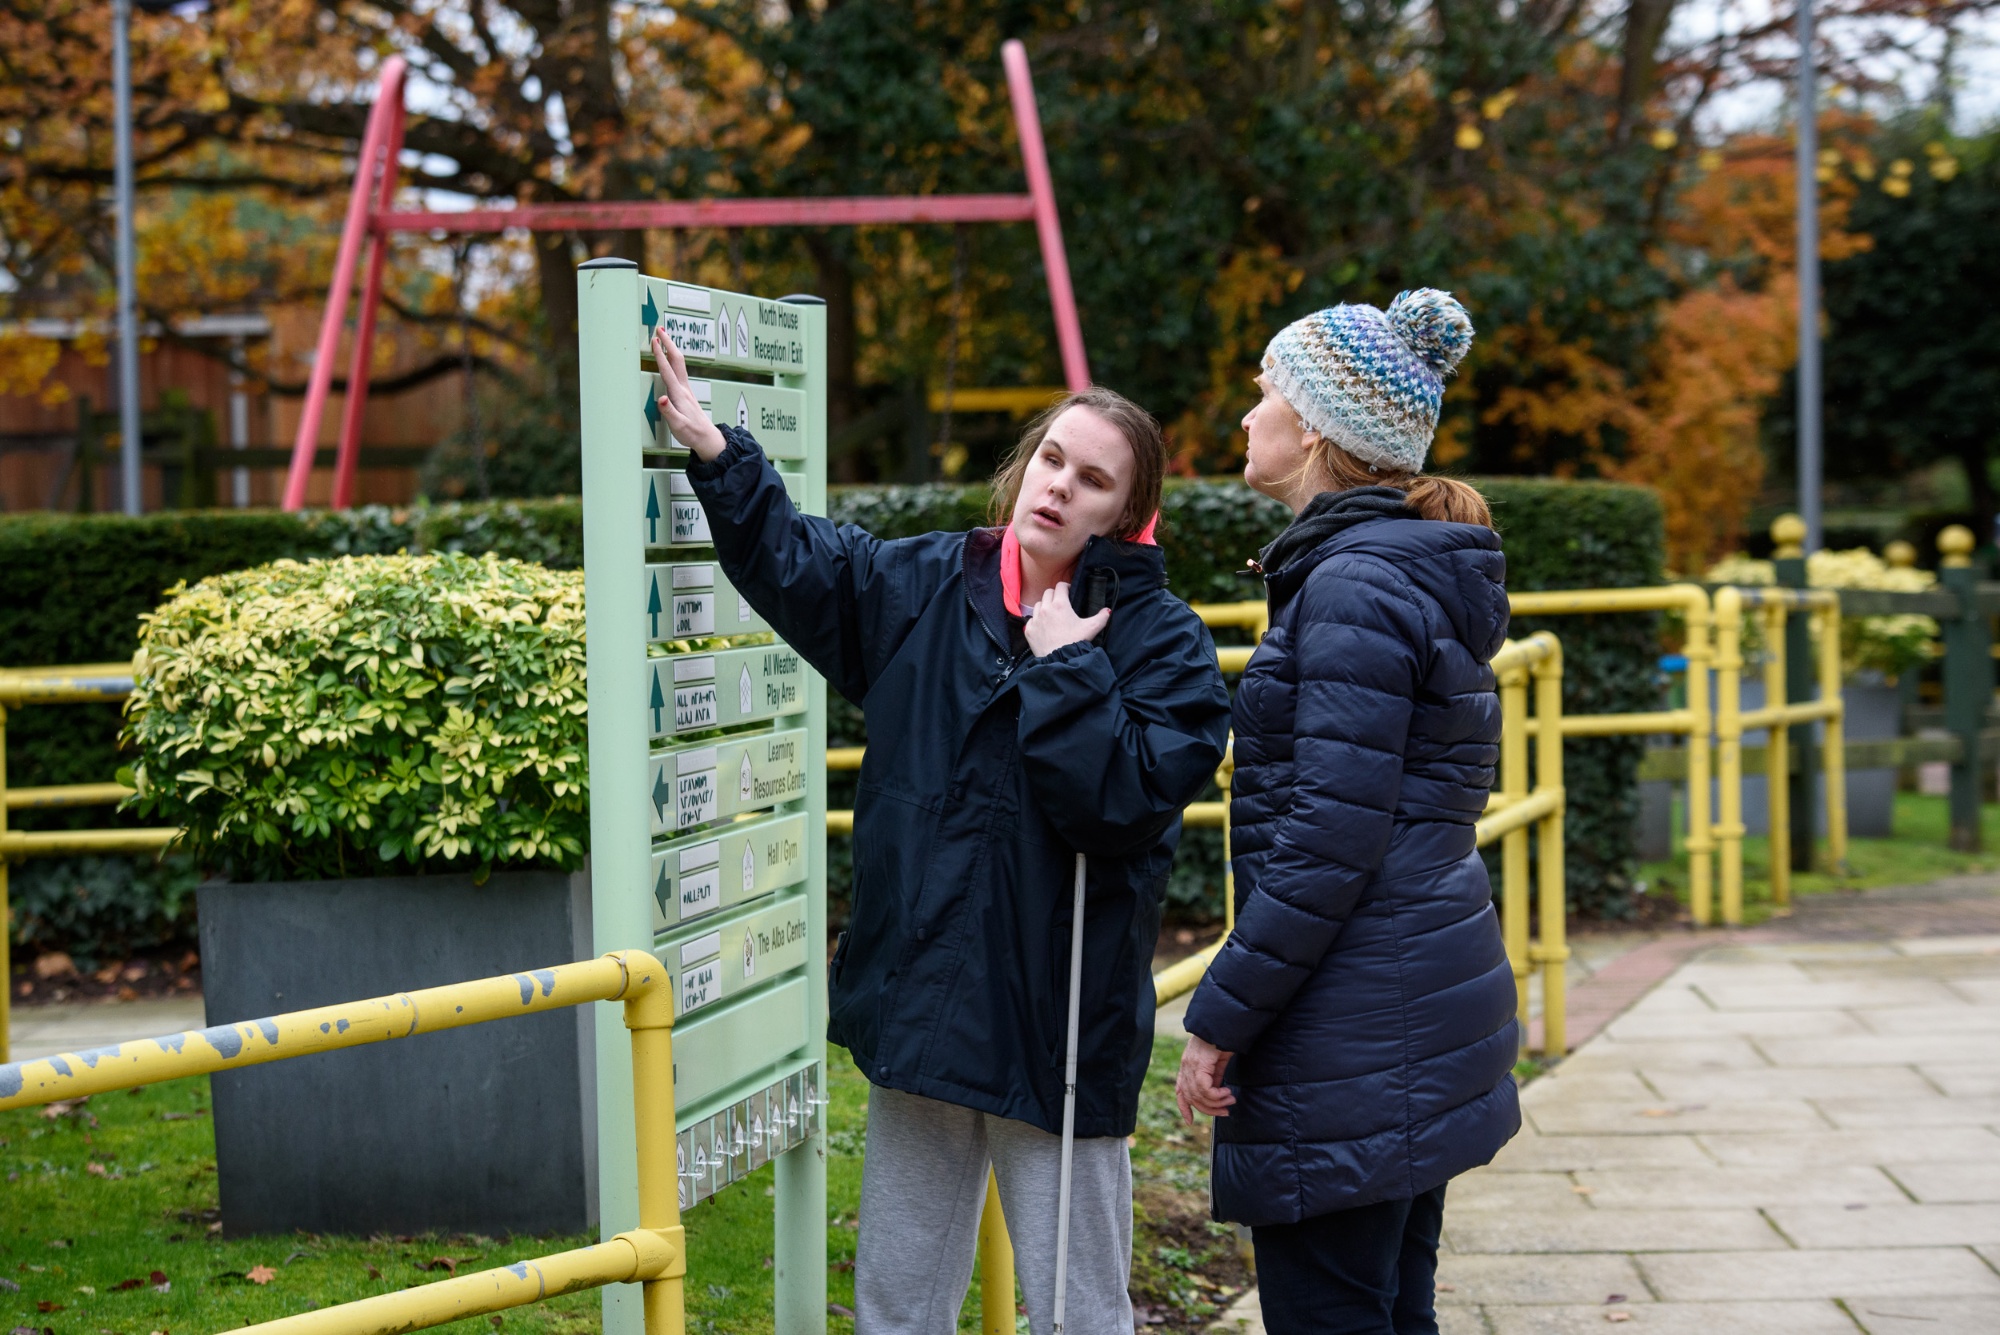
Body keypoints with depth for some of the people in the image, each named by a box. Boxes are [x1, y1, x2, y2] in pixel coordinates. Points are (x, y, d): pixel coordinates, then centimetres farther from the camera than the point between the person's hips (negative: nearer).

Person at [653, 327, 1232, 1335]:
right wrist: (718, 456, 4)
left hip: (1061, 1025, -4)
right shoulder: (923, 588, 5)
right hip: (919, 1009, 4)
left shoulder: (1163, 644, -8)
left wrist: (1063, 664, -16)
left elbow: (1124, 802, -21)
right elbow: (790, 562, 15)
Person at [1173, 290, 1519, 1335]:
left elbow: (1327, 845, -21)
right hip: (1426, 1001, 10)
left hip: (1350, 1040, -10)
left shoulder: (1354, 590, -17)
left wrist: (1219, 1017, -16)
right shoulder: (1412, 567, 14)